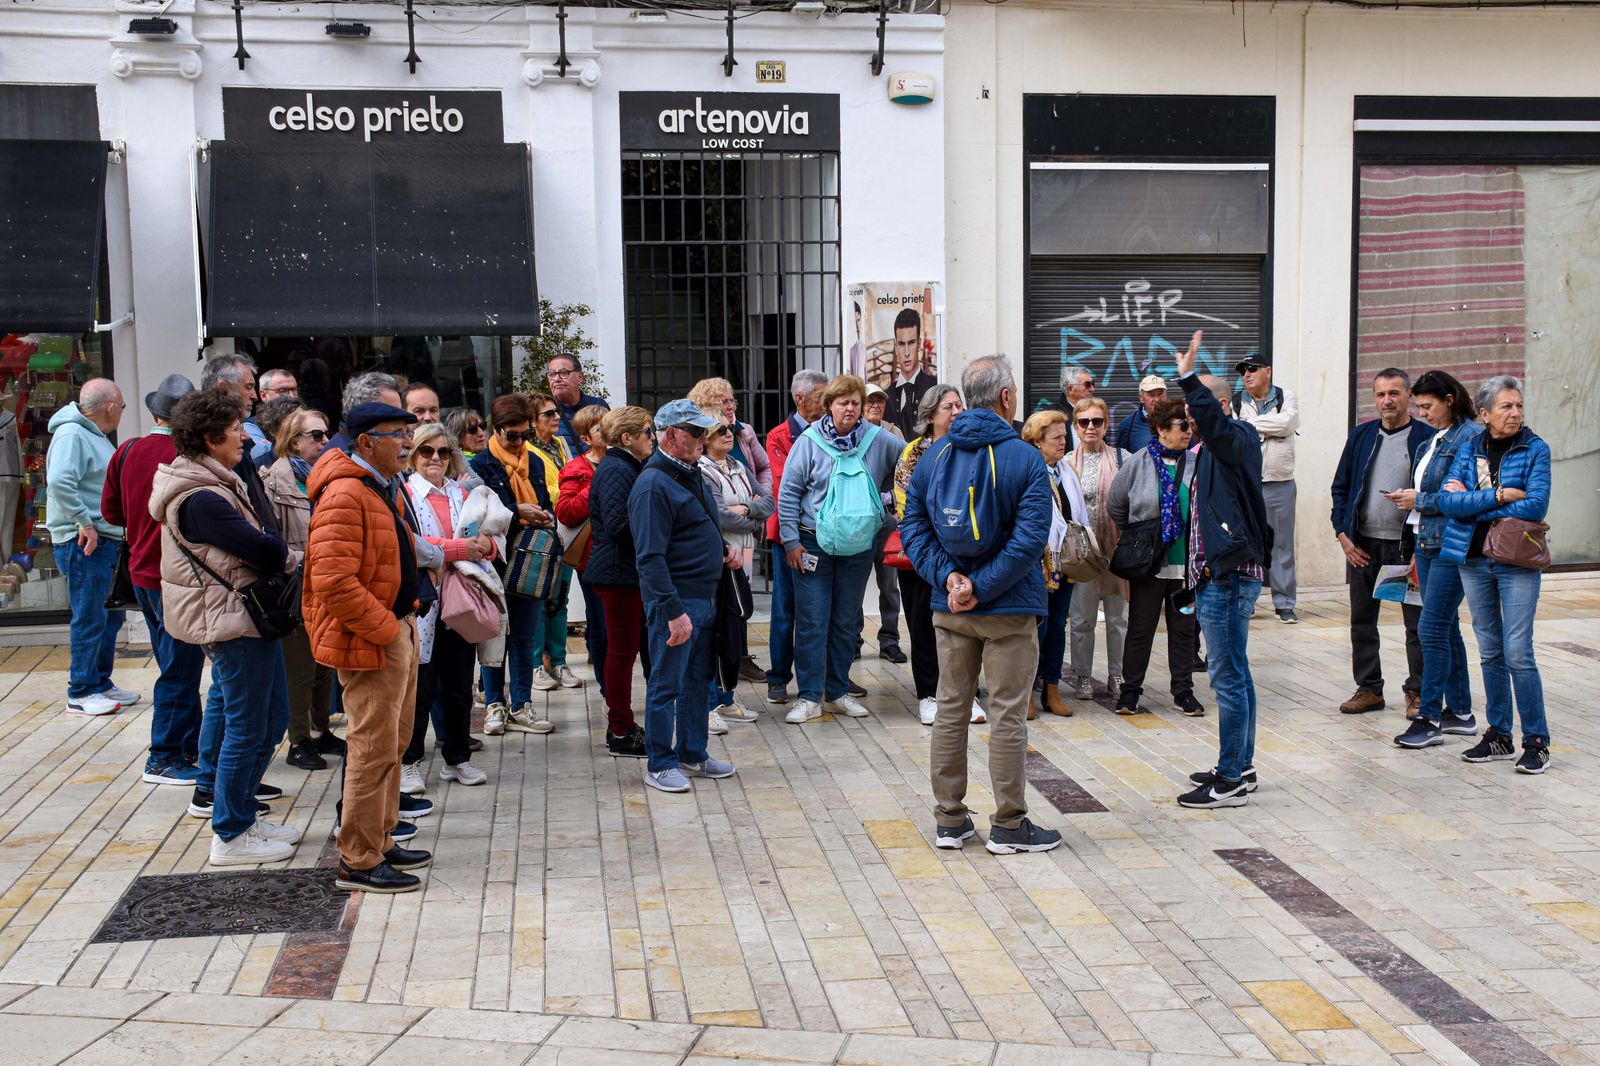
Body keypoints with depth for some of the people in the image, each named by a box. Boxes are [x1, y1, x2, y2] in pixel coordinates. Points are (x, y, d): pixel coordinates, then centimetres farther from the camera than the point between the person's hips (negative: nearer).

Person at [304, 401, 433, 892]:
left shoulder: (380, 490, 16)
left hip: (398, 634, 11)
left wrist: (405, 620, 16)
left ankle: (379, 842, 30)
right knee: (374, 749, -5)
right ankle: (357, 862, 4)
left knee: (393, 743, 18)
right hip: (370, 643, -11)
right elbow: (334, 581, -27)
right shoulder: (344, 496, -19)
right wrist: (384, 629, -20)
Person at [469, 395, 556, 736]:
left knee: (526, 637, 8)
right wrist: (517, 512, -19)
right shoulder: (480, 464, -6)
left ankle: (521, 707, 16)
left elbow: (546, 503, 20)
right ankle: (495, 705, 14)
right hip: (496, 561, -5)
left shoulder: (533, 462, 12)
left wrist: (546, 516, -2)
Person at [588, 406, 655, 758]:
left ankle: (621, 726, 26)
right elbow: (616, 523, -26)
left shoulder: (625, 467, 16)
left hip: (624, 570, 11)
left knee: (623, 649, 16)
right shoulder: (616, 470, -17)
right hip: (619, 572, -11)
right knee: (622, 651, -3)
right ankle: (621, 734, 5)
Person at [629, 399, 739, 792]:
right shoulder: (653, 484, -16)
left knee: (699, 679, 16)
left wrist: (723, 548, 7)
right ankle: (659, 765, 12)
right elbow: (651, 557, -21)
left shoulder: (692, 473, 13)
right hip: (675, 602, -9)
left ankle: (693, 754, 29)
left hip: (705, 598, 9)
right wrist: (674, 612, -24)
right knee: (667, 684, 1)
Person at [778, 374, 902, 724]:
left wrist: (890, 500, 11)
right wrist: (791, 541, -7)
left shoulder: (878, 441, -1)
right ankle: (809, 697, 4)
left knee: (847, 622, 12)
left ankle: (838, 691, 24)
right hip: (813, 544, -2)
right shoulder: (809, 441, -5)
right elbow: (789, 492, -4)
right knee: (812, 621, -3)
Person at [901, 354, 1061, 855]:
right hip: (1009, 608, -5)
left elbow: (913, 527, -2)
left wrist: (948, 576, -10)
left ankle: (950, 819, 20)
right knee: (1008, 714, 4)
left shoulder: (933, 456, 4)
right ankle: (1009, 825, 12)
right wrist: (981, 588, -17)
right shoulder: (1025, 458, -11)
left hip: (948, 608, 5)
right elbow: (1029, 539, -20)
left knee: (951, 709, 12)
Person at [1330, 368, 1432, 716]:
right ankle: (1369, 688, 20)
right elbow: (1340, 487, 11)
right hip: (1362, 544, 4)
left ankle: (1418, 691, 16)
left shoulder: (1428, 439, -4)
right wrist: (1343, 535, 2)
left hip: (1408, 545, -4)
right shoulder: (1361, 436, 7)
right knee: (1362, 621, 9)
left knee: (1418, 622, 4)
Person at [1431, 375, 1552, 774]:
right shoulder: (1469, 449, 6)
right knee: (1490, 650, 10)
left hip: (1517, 561, -4)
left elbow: (1536, 506, -15)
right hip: (1474, 560, 4)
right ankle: (1499, 736, 20)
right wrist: (1498, 495, -17)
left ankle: (1536, 741, 3)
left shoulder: (1535, 449, -3)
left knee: (1518, 652, -7)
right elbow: (1447, 500, -6)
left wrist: (1471, 502, -11)